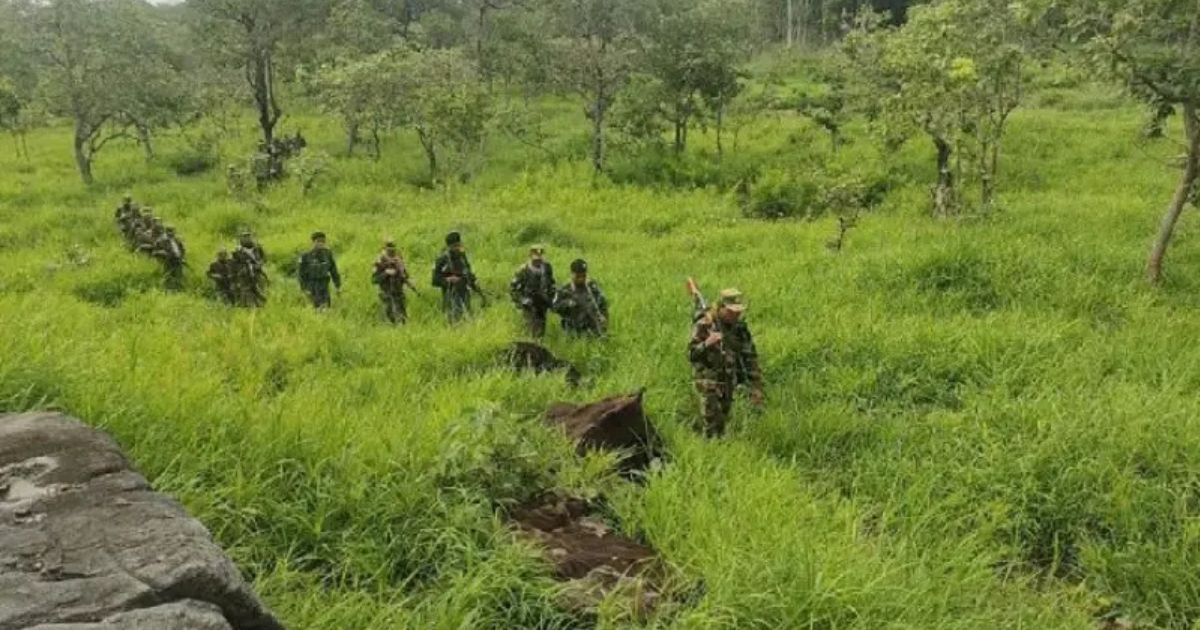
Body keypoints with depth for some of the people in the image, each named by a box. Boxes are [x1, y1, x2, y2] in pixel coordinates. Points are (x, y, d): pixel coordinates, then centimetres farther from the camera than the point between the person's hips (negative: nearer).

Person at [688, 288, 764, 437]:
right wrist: (707, 343, -34)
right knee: (712, 425, -12)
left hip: (728, 384, 5)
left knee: (722, 424, 12)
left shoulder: (740, 327, 1)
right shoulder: (704, 325, -14)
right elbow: (691, 354, -15)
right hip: (709, 383, -5)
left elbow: (750, 358, 6)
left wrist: (756, 387, 3)